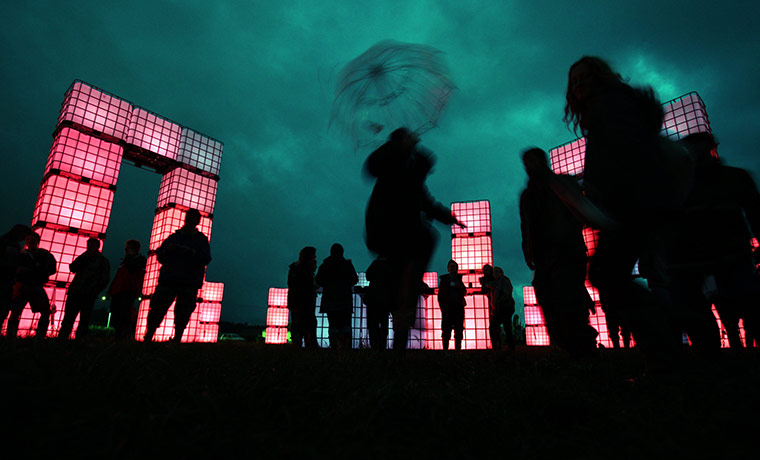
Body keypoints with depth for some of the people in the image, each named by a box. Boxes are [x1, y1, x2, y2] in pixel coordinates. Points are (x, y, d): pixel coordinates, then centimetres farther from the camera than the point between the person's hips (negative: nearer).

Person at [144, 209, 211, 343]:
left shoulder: (201, 239, 12)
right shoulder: (174, 237, 20)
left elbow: (206, 259, -2)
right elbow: (159, 254, 16)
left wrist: (189, 252, -16)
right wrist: (167, 250, -5)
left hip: (190, 283, -2)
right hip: (168, 279, 2)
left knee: (182, 316, -4)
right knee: (157, 310, -5)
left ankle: (177, 340, 2)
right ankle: (147, 338, 1)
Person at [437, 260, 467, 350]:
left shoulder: (459, 279, 15)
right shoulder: (444, 279, 10)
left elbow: (464, 293, 13)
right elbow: (440, 294, 7)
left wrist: (460, 287, -7)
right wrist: (442, 307, -3)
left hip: (459, 307, 2)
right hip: (447, 307, -2)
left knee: (459, 330, 0)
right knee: (446, 330, -6)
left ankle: (458, 348, 5)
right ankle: (445, 348, -3)